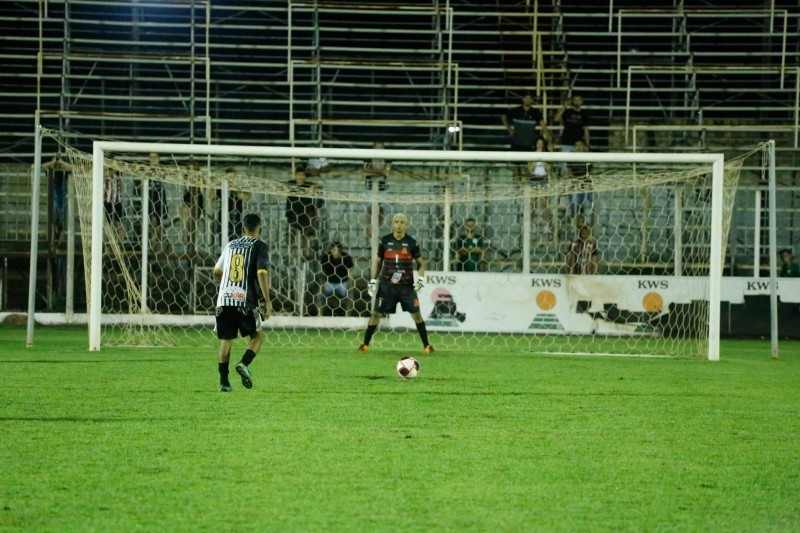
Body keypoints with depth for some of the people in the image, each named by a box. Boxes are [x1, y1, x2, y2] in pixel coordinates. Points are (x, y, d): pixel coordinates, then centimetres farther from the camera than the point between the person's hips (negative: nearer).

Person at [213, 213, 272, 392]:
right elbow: (262, 273, -11)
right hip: (246, 300, -4)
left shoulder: (230, 245, 17)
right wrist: (267, 301, -10)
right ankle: (244, 364, -9)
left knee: (226, 340, 9)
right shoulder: (260, 246, 1)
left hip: (224, 299, 4)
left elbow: (217, 271, 25)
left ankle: (223, 381, 3)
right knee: (257, 335, 14)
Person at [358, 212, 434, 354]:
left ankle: (426, 346, 6)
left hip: (407, 285, -1)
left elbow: (420, 263, 10)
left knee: (416, 314, -3)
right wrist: (373, 280, 6)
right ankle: (365, 344, 8)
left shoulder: (412, 243, 1)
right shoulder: (385, 241, 3)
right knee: (376, 313, -1)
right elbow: (378, 261, 13)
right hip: (386, 285, 1)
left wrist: (421, 278, -6)